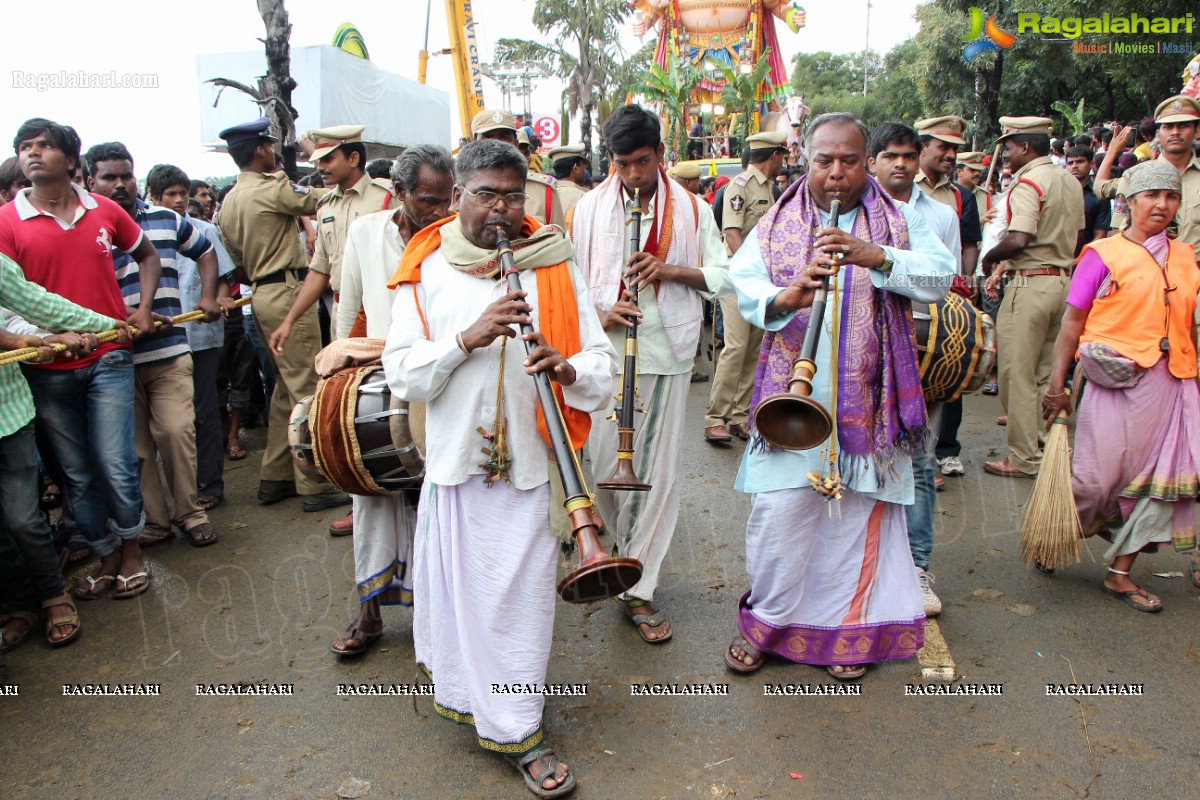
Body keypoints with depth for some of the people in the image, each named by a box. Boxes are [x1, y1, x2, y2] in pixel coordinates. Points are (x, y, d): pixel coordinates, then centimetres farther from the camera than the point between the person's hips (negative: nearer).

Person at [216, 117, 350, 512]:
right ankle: (315, 484, -4)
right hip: (288, 291, -9)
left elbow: (236, 256, 19)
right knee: (307, 387, -6)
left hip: (261, 294, 9)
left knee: (285, 388, 16)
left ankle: (275, 478, 20)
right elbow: (319, 203, -6)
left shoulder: (228, 202, 15)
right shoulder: (272, 187, -12)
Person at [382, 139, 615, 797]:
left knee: (522, 594, 4)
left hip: (530, 461, 0)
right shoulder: (427, 271, 2)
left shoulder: (553, 264, 2)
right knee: (455, 585, 12)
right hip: (455, 459, 1)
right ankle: (458, 684, 39)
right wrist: (469, 338, -20)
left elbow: (603, 360, -1)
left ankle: (519, 731, 21)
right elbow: (402, 374, -6)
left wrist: (567, 368, -23)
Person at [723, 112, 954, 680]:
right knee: (779, 508, -3)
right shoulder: (777, 223, 9)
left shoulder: (898, 221, 8)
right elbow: (743, 283, -4)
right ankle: (767, 620, 18)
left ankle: (850, 627, 25)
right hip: (792, 395, 0)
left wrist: (876, 256, -21)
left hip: (867, 399, 1)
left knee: (860, 511, 6)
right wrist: (785, 297, -25)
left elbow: (941, 277, -5)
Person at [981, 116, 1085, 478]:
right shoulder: (1070, 182, 14)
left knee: (1018, 375, -1)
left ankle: (1024, 458, 4)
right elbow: (1074, 236, 20)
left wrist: (989, 258, -6)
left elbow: (1018, 240, -26)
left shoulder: (1028, 182, -13)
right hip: (1064, 281, 9)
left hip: (1031, 284, -9)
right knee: (1048, 373, 16)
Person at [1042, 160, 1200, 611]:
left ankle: (1120, 572, 16)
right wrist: (1056, 385, -10)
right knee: (1097, 478, -5)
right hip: (1118, 381, -5)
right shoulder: (1103, 255, -2)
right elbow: (1072, 323, -5)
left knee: (1159, 479, 4)